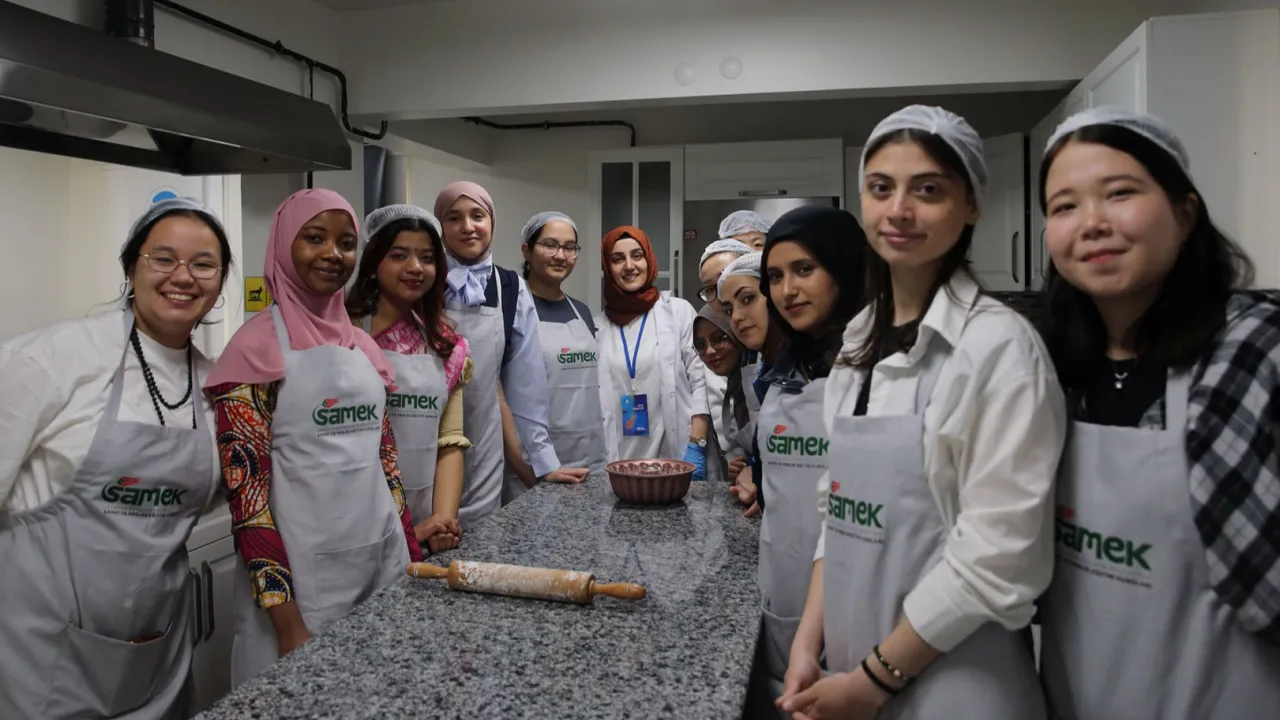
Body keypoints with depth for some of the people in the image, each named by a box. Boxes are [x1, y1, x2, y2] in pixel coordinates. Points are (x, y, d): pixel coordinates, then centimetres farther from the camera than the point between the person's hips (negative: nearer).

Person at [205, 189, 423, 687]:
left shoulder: (362, 346, 8)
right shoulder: (257, 346, -10)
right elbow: (244, 485, -13)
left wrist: (412, 553, 10)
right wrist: (287, 621, -17)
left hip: (384, 561, 6)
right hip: (303, 573, -6)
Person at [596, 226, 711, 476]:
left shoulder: (679, 311, 2)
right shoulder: (598, 322, 5)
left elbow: (701, 383, -3)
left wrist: (696, 448, -11)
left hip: (675, 458, -1)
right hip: (617, 461, 1)